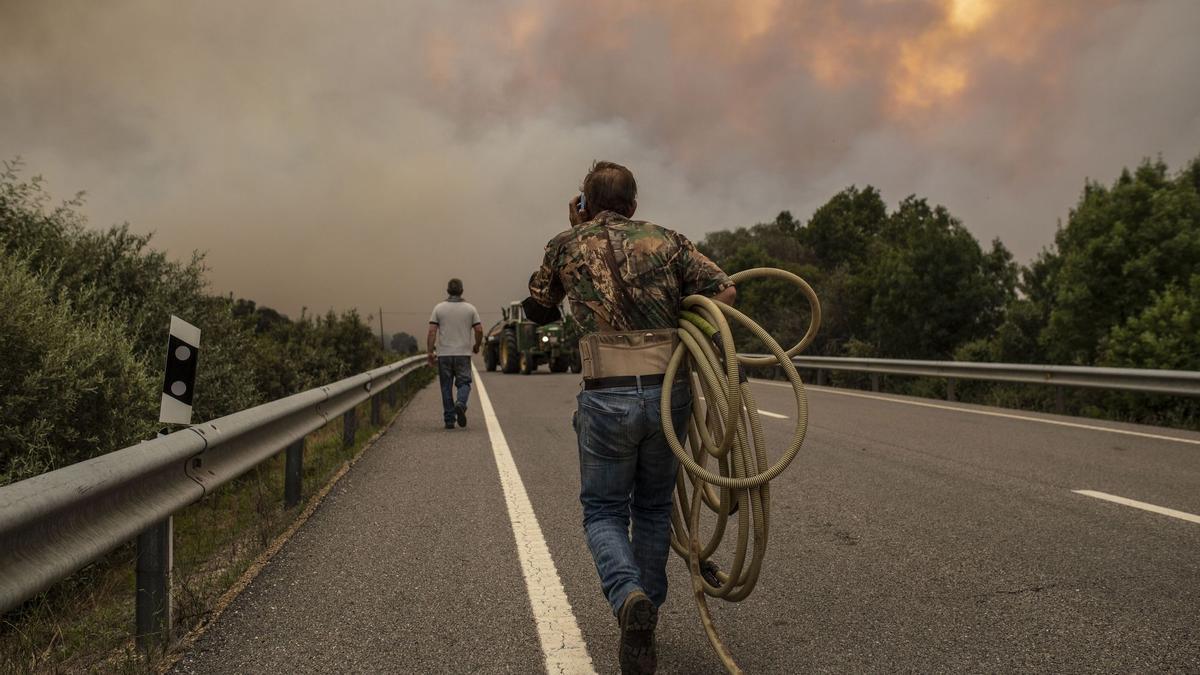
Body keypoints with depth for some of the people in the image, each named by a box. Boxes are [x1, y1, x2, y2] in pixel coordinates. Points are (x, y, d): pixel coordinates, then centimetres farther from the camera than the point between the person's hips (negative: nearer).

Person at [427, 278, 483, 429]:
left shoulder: (439, 308, 0)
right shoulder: (470, 308, 1)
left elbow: (432, 332, -6)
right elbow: (479, 330, -2)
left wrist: (430, 352, -2)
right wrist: (477, 346, 14)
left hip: (444, 354, 1)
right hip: (463, 353, -1)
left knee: (446, 387, 7)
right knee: (464, 383, 7)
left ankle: (449, 420, 8)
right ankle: (461, 404, -23)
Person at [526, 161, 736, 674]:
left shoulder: (566, 246, 7)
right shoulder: (666, 240, 9)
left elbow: (537, 309, 22)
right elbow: (724, 290, -2)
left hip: (606, 400, -2)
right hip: (669, 393, 2)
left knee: (603, 510, 13)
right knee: (653, 507, 22)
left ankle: (629, 598, -13)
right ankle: (647, 613, 28)